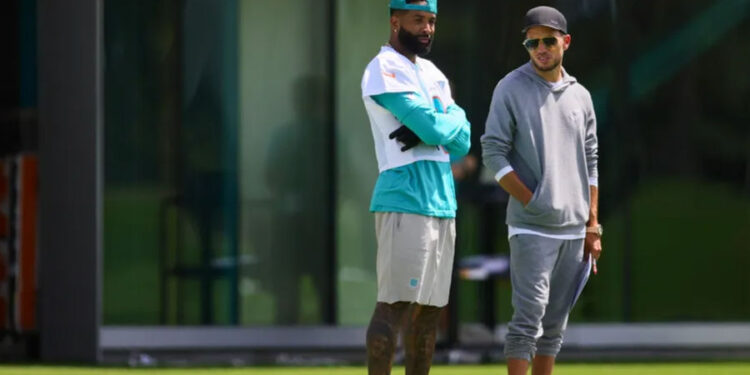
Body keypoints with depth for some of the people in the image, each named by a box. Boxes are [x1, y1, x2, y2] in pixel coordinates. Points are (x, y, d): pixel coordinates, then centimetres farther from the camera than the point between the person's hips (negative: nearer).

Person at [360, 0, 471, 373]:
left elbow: (461, 143, 10)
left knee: (428, 310, 10)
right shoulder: (385, 70, -7)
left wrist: (431, 129, -9)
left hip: (442, 202, 9)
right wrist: (454, 119, 4)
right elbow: (435, 128, -17)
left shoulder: (433, 74, 20)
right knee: (394, 305, -14)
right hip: (405, 199, -9)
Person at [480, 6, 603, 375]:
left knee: (554, 325, 8)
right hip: (531, 229, -5)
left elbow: (589, 164, 15)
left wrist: (592, 226, 9)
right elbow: (493, 153, -8)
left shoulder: (580, 96, 13)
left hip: (573, 230, 5)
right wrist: (532, 201, -13)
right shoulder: (511, 88, -2)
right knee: (529, 317, -12)